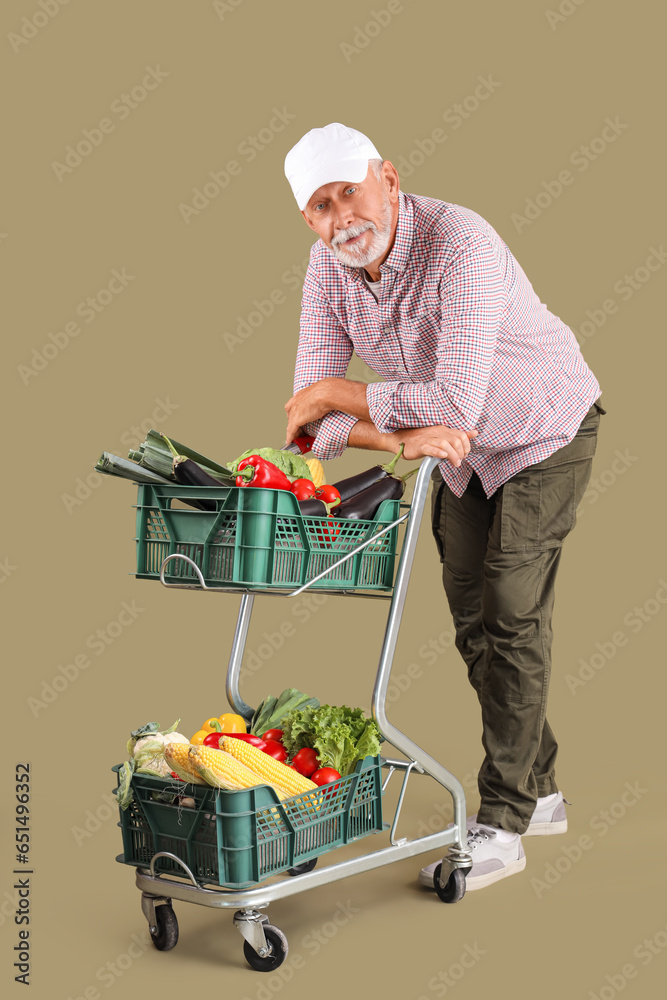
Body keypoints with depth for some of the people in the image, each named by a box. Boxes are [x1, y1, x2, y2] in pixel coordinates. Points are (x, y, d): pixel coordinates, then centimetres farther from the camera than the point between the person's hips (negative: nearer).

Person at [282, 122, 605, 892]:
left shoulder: (460, 245, -34)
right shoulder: (329, 267, -13)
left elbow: (455, 404, -41)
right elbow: (312, 416, -15)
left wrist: (339, 395, -28)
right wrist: (398, 435, -33)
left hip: (544, 431, -7)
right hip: (458, 454, 7)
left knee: (510, 616, -11)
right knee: (473, 621, 9)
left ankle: (501, 825, -1)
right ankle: (537, 791, 25)